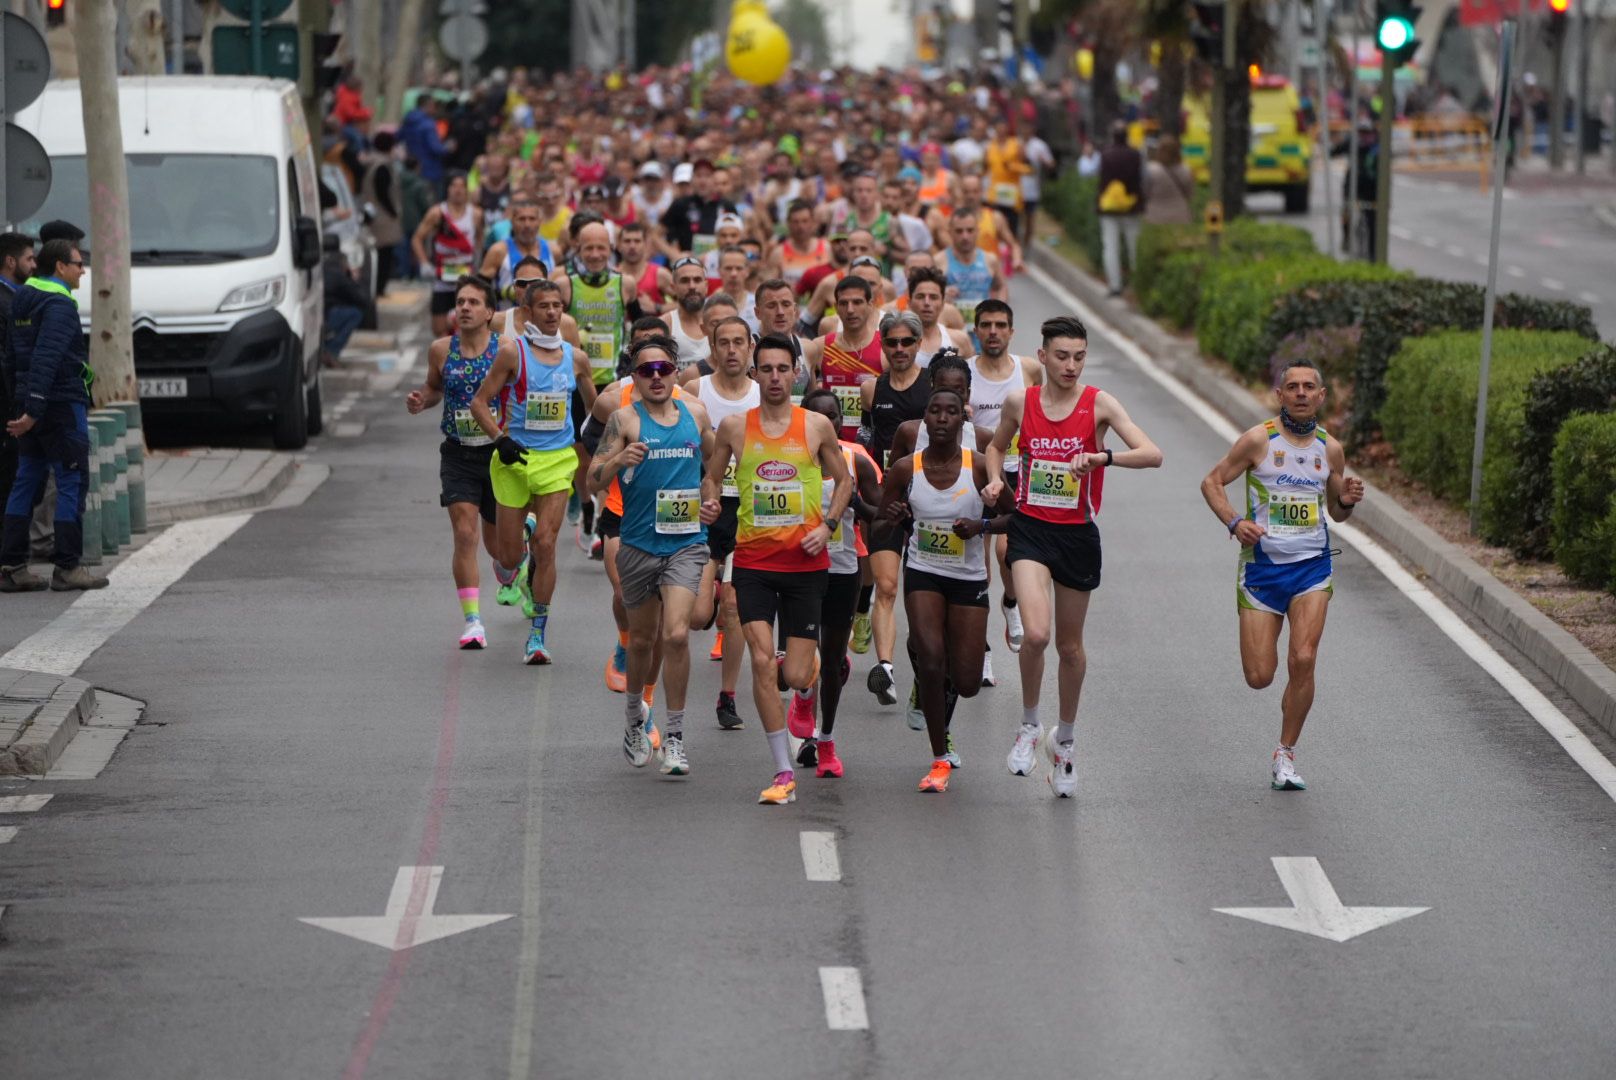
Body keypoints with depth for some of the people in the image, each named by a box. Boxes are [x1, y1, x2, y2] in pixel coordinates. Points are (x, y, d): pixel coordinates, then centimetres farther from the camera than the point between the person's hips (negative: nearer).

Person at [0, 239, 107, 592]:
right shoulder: (59, 305, -15)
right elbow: (46, 359, -23)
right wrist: (33, 410, -27)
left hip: (33, 406, 9)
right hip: (63, 404, -9)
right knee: (72, 484, -3)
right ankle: (67, 568, -3)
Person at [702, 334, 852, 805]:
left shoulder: (817, 426, 1)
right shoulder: (734, 427, 2)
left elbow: (843, 479, 12)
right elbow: (712, 476, 14)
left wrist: (826, 525, -3)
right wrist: (709, 503, -8)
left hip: (805, 561, 0)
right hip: (753, 559, 0)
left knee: (796, 677, -1)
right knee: (762, 663, -13)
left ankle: (810, 659, 39)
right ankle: (784, 772, -6)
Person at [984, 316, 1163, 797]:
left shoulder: (1098, 404, -7)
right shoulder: (1019, 401, -2)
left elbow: (1152, 455, -17)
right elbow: (997, 445, 20)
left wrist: (1101, 457, -32)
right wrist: (995, 479, 0)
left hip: (1078, 535, 0)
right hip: (1030, 527, 0)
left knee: (1070, 645, 13)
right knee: (1036, 633, -21)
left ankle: (1064, 741, 34)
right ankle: (1029, 725, 4)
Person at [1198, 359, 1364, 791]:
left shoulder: (1330, 449, 5)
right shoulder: (1258, 440, -6)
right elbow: (1212, 482, -1)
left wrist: (1347, 501, -6)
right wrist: (1234, 522, -17)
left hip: (1312, 567, 2)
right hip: (1262, 565, -2)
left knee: (1302, 660, -16)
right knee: (1259, 677, -4)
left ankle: (1285, 757, -1)